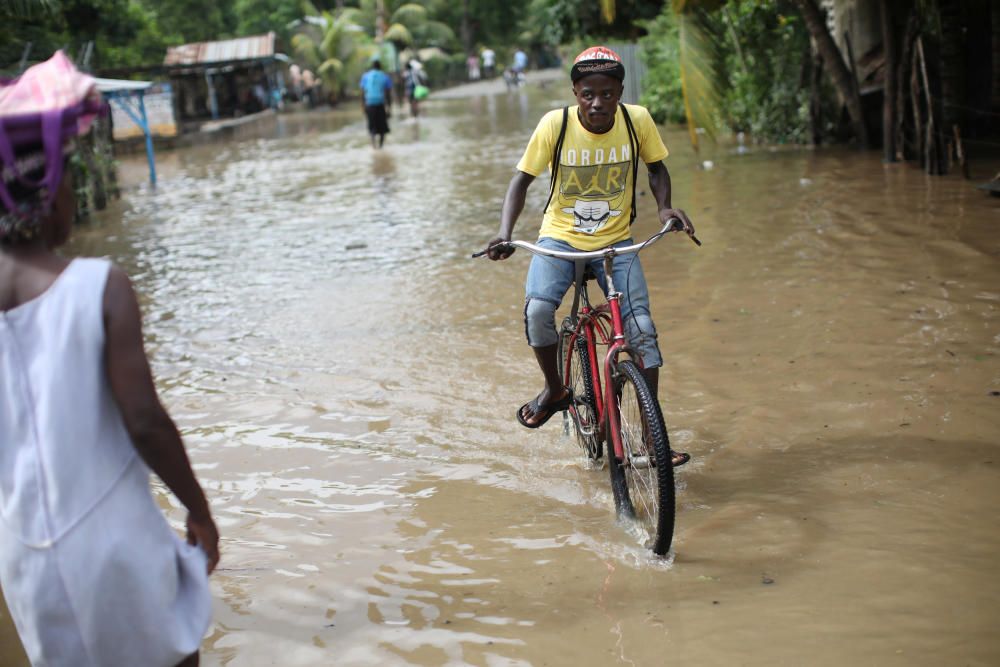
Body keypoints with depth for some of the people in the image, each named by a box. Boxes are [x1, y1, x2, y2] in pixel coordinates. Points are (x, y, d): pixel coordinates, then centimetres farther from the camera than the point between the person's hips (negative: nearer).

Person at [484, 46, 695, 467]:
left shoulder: (637, 120, -11)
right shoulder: (556, 124, -15)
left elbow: (656, 167, 6)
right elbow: (522, 179, -8)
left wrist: (665, 207, -13)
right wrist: (505, 231, -23)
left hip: (616, 242, 1)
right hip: (560, 238, -1)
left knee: (642, 329, -11)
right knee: (537, 309, -27)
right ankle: (555, 390, 2)